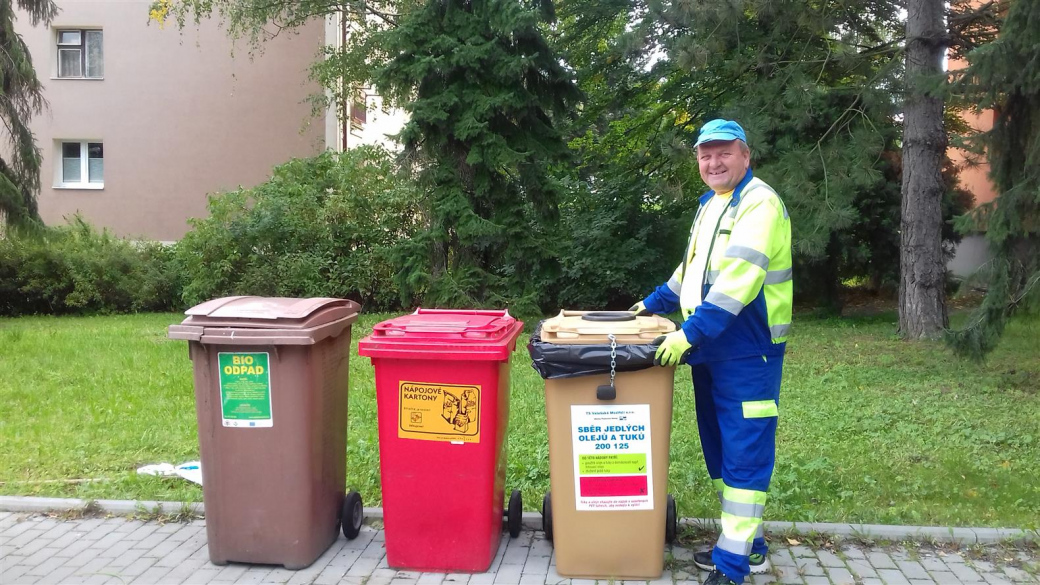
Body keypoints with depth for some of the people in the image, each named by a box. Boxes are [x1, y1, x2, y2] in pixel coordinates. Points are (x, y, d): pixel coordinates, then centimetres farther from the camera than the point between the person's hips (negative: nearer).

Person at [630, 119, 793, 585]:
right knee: (719, 447, 15)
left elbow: (738, 279, -26)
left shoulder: (759, 203, -14)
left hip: (747, 351, -9)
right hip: (710, 349, 9)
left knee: (744, 453, -4)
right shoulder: (711, 204, 16)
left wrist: (690, 332, -29)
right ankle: (744, 543, 28)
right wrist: (655, 304, 26)